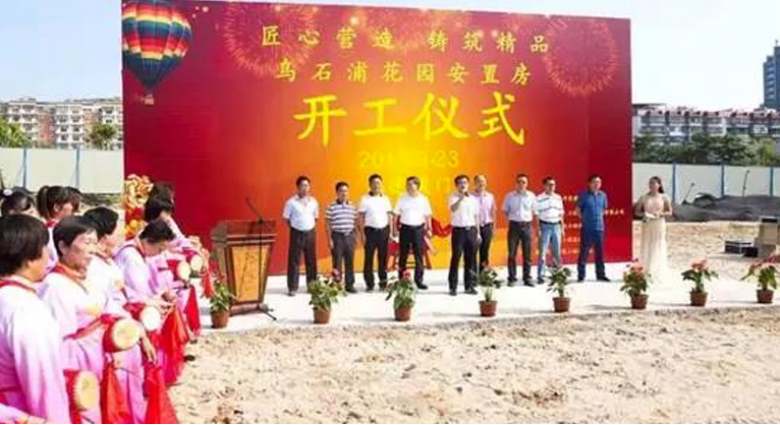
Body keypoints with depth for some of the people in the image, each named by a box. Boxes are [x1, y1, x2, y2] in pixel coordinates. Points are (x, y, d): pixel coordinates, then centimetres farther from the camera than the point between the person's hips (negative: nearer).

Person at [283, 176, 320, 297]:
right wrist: (294, 228, 0)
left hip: (310, 233, 3)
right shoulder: (291, 202, -7)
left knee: (311, 260, 8)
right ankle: (293, 288, 4)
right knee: (294, 261, -1)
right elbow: (286, 218, 0)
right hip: (297, 233, -3)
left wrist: (312, 227, 7)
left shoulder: (313, 201, 4)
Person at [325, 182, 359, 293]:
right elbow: (327, 224, -2)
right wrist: (329, 239, -7)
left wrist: (356, 237, 9)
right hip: (337, 236, -3)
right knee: (337, 262, 1)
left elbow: (355, 223, 13)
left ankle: (350, 285, 16)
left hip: (350, 236, 3)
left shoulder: (352, 207, 7)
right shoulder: (331, 207, -3)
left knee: (350, 262, 8)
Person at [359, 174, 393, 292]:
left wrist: (391, 232, 5)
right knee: (369, 258, -1)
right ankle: (370, 284, 5)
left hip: (384, 231, 3)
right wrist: (362, 234, -7)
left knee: (383, 258, 6)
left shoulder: (385, 199, 10)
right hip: (370, 231, -3)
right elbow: (361, 218, 0)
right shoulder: (365, 199, 1)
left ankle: (383, 282, 15)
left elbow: (390, 216, 12)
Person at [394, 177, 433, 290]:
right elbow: (397, 215, 4)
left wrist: (429, 229, 3)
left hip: (418, 228, 0)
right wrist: (396, 229, -2)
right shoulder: (402, 198, 2)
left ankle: (419, 280, 7)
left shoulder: (423, 199, 3)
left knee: (419, 255, 1)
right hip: (405, 228, 0)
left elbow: (428, 216, 8)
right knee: (403, 255, 5)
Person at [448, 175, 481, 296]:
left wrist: (478, 232, 11)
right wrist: (461, 197, -35)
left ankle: (469, 285, 15)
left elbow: (476, 217, 15)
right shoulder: (454, 198, -3)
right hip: (459, 230, -4)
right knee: (456, 258, -3)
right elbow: (453, 209, -24)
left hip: (471, 230, 4)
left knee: (471, 259, 6)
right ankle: (453, 287, 2)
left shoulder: (473, 199, 11)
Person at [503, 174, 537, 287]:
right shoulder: (510, 196, 1)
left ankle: (527, 278, 12)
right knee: (512, 253, 0)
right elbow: (505, 211, 10)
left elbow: (534, 212, 11)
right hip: (514, 225, -1)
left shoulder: (531, 196, 3)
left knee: (527, 253, 5)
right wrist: (512, 218, 1)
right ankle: (512, 278, 7)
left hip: (526, 226, 1)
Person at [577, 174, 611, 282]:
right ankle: (581, 275, 5)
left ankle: (601, 274, 18)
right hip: (587, 229, -4)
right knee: (584, 252, -1)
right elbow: (578, 210, 3)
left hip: (599, 228, 4)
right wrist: (585, 219, 5)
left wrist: (598, 218, 11)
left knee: (600, 252, 9)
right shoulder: (584, 195, -5)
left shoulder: (603, 195, 7)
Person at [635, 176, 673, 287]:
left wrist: (661, 213, -14)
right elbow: (637, 211, 7)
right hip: (647, 225, 1)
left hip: (659, 225, -1)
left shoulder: (664, 197, 1)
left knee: (659, 249, 0)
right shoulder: (644, 198, 3)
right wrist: (643, 214, -14)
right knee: (646, 249, 0)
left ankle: (658, 276, 5)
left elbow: (670, 212, 4)